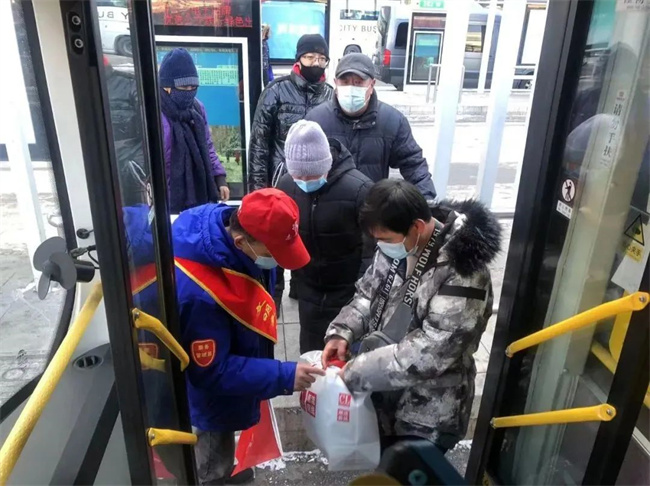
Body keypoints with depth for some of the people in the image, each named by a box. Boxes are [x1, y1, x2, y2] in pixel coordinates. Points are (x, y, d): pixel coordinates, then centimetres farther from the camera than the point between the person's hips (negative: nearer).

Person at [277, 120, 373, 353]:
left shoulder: (359, 188, -24)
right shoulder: (286, 185, -9)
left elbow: (373, 248, -17)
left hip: (348, 291, -3)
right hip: (308, 289, 4)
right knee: (309, 353, 19)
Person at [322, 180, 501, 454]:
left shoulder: (462, 274, -29)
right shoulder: (396, 247, -6)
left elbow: (430, 352, -31)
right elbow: (367, 294, 6)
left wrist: (356, 373, -25)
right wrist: (342, 332, -12)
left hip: (425, 416, -7)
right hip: (382, 396, 7)